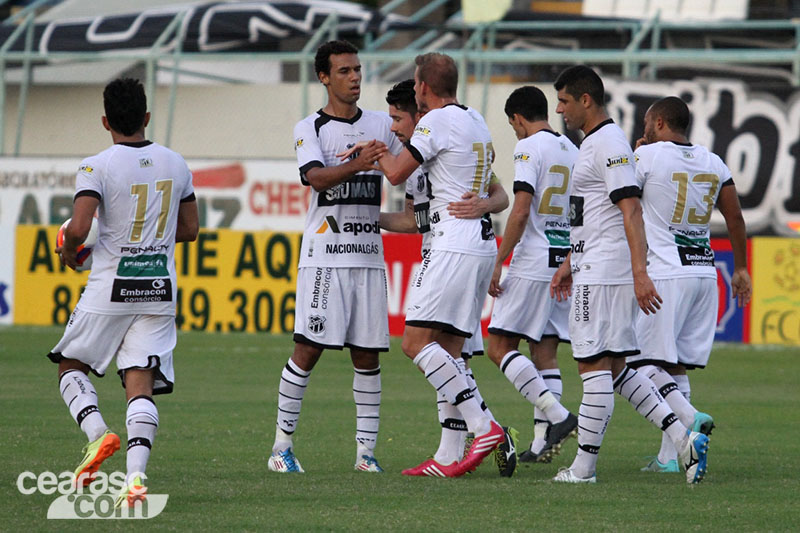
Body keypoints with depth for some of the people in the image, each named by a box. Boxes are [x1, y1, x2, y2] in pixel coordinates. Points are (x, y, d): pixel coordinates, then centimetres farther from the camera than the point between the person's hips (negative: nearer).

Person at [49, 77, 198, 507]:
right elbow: (189, 229, 15)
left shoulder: (97, 167, -10)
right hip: (160, 289, 4)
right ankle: (136, 476, -17)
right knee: (141, 384, -1)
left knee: (71, 366, 16)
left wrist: (68, 252, 2)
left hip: (110, 289, -4)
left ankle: (97, 432, -10)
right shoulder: (175, 164, 6)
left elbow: (78, 228, -20)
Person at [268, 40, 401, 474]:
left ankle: (366, 450, 6)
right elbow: (317, 177, -15)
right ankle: (282, 444, -2)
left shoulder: (381, 125, 14)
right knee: (308, 349, -10)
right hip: (324, 254, -4)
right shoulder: (310, 129, 2)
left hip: (369, 255, 4)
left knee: (367, 355, 2)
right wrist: (357, 164, -32)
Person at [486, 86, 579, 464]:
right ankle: (541, 442, 1)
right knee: (546, 353, 8)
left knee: (499, 347, -4)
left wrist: (498, 263, -14)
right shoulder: (573, 152, 15)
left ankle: (557, 416, -15)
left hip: (533, 263, -8)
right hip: (566, 262, 8)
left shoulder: (529, 148, -8)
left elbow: (521, 212, -17)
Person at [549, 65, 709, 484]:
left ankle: (583, 466, -3)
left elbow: (631, 210, -21)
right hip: (593, 271, 11)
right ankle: (683, 439, 5)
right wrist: (570, 264, 31)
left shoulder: (609, 143, -13)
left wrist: (640, 273, -26)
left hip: (604, 275, -11)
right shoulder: (592, 142, 19)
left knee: (594, 365, -6)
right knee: (615, 367, 10)